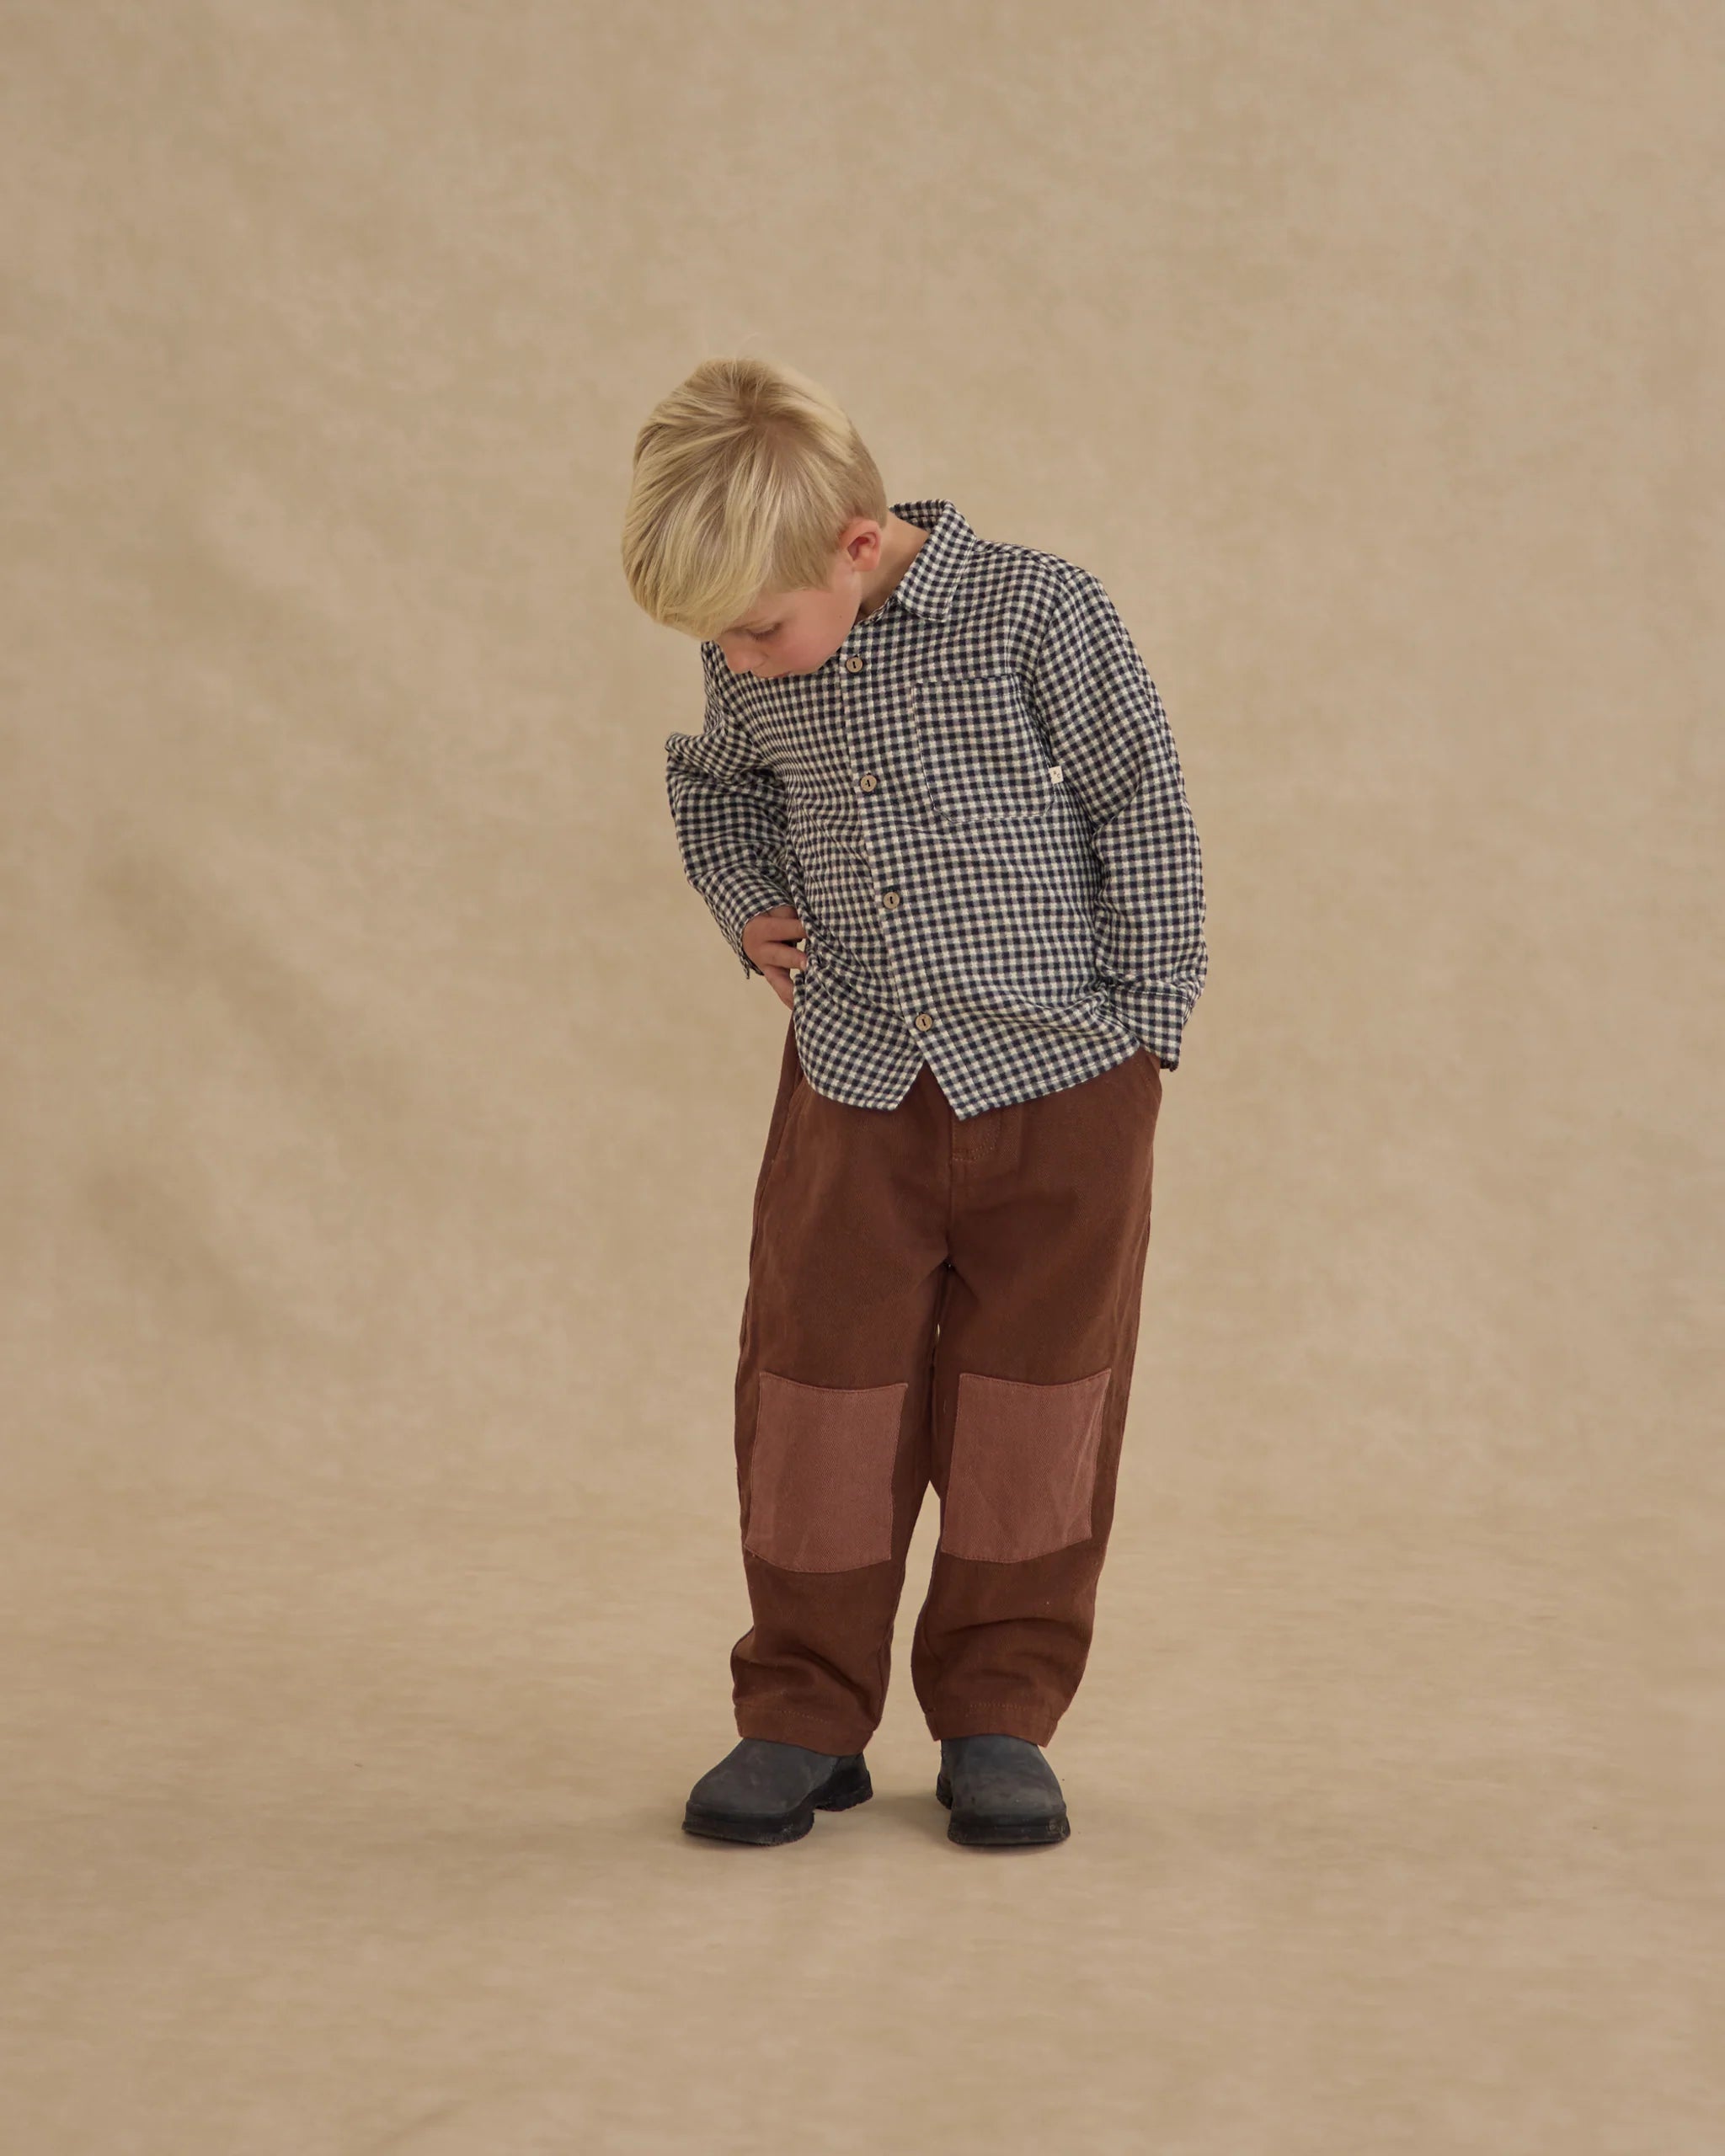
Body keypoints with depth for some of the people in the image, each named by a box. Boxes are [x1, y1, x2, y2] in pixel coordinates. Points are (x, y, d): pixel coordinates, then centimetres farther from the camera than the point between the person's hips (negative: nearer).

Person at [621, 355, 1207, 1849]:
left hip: (1059, 1073, -3)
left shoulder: (1038, 616, -15)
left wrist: (1145, 1022, -6)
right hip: (854, 1081, 4)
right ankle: (803, 1711, 16)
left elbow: (1145, 812, -8)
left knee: (1033, 1396, 5)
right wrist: (751, 910, 5)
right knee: (816, 1391, 3)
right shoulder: (753, 674, 0)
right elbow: (714, 786, 22)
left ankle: (1000, 1711, 19)